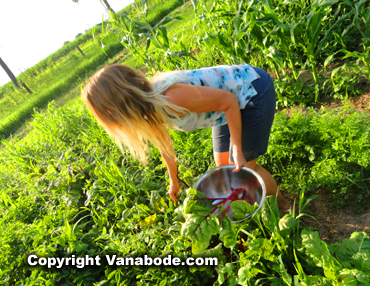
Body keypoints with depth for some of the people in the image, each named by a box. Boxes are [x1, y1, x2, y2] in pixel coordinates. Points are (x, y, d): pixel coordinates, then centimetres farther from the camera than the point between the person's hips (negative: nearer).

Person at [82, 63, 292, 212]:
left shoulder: (171, 99, -38)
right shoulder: (148, 104, -9)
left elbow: (228, 100, -27)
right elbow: (164, 144, 8)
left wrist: (238, 151, -22)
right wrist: (174, 181, 22)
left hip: (252, 89, -8)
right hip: (235, 103, 8)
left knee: (244, 166, 0)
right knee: (224, 165, 13)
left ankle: (285, 208, 28)